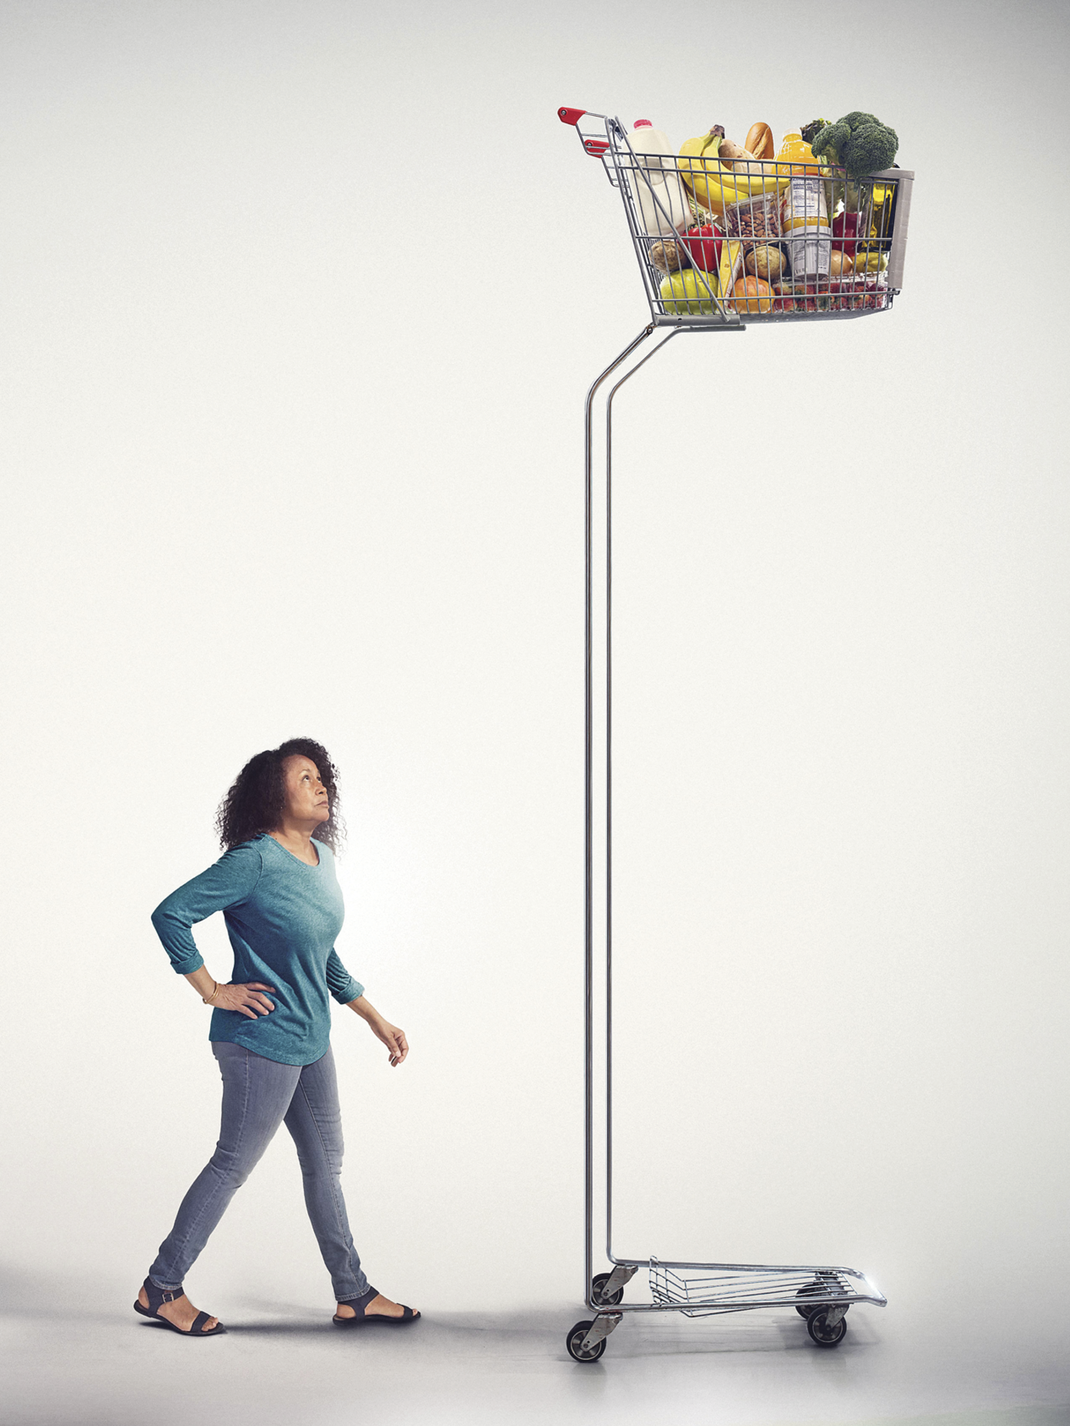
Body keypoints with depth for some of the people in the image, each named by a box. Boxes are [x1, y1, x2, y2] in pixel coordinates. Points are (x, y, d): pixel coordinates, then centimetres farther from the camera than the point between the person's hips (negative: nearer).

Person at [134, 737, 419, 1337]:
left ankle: (353, 1294, 25)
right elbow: (171, 915, -19)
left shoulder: (320, 855, 7)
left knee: (325, 1164, 14)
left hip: (311, 1040, 9)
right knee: (233, 1164, 2)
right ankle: (161, 1288, 15)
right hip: (262, 1040, -9)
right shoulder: (256, 860, -19)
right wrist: (213, 991, -16)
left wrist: (378, 1022, 17)